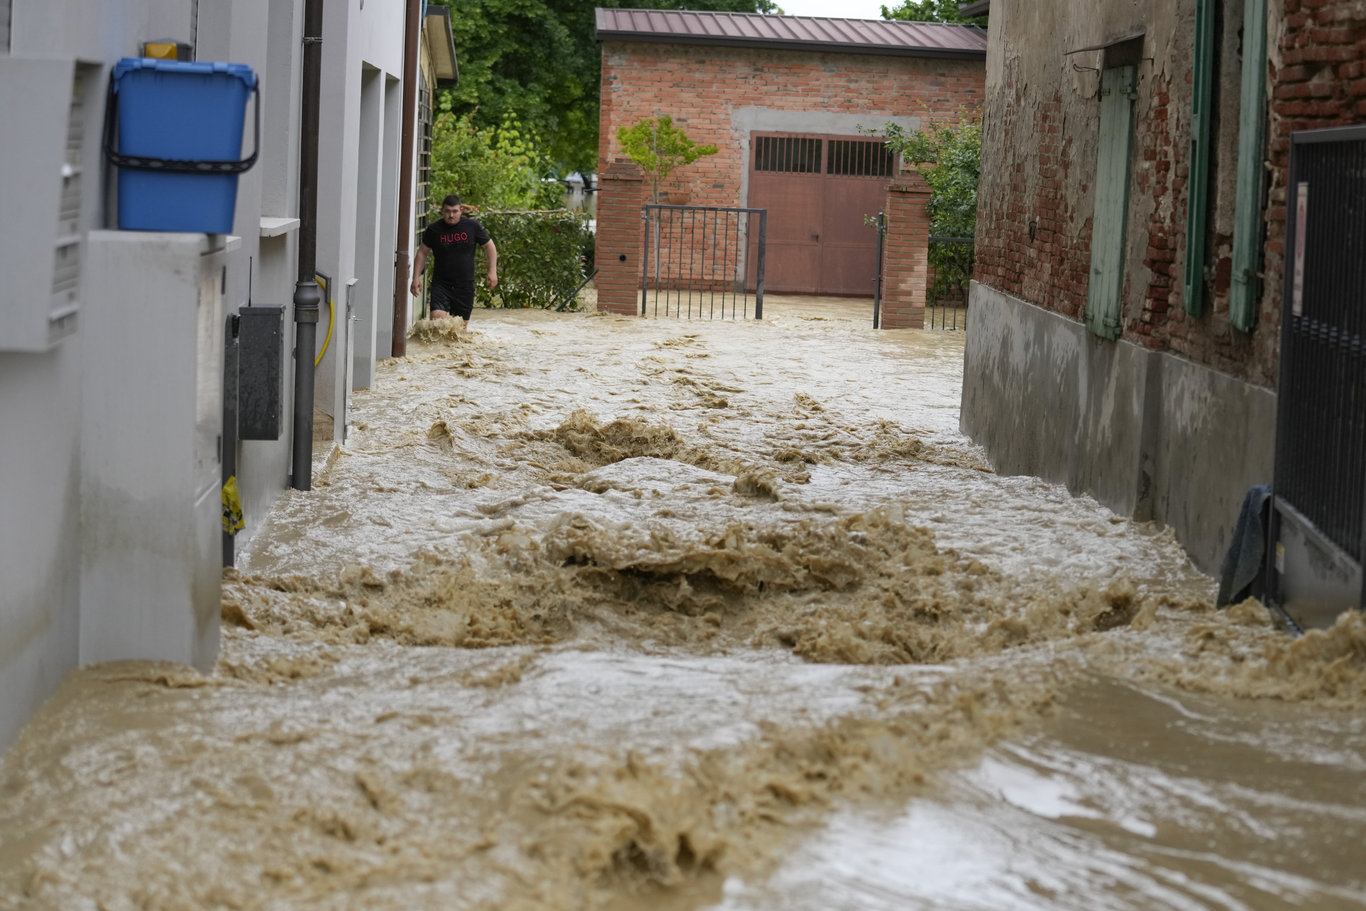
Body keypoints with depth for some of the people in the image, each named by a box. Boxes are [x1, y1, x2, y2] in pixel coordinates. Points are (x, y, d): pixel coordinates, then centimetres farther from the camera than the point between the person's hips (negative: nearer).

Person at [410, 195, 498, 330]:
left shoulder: (472, 226, -1)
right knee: (437, 319, -20)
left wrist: (492, 271, 2)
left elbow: (489, 246, 10)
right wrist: (416, 277, 2)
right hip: (441, 284, -1)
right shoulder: (433, 229, -1)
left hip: (465, 285, 1)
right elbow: (422, 253, 9)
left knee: (461, 326, 5)